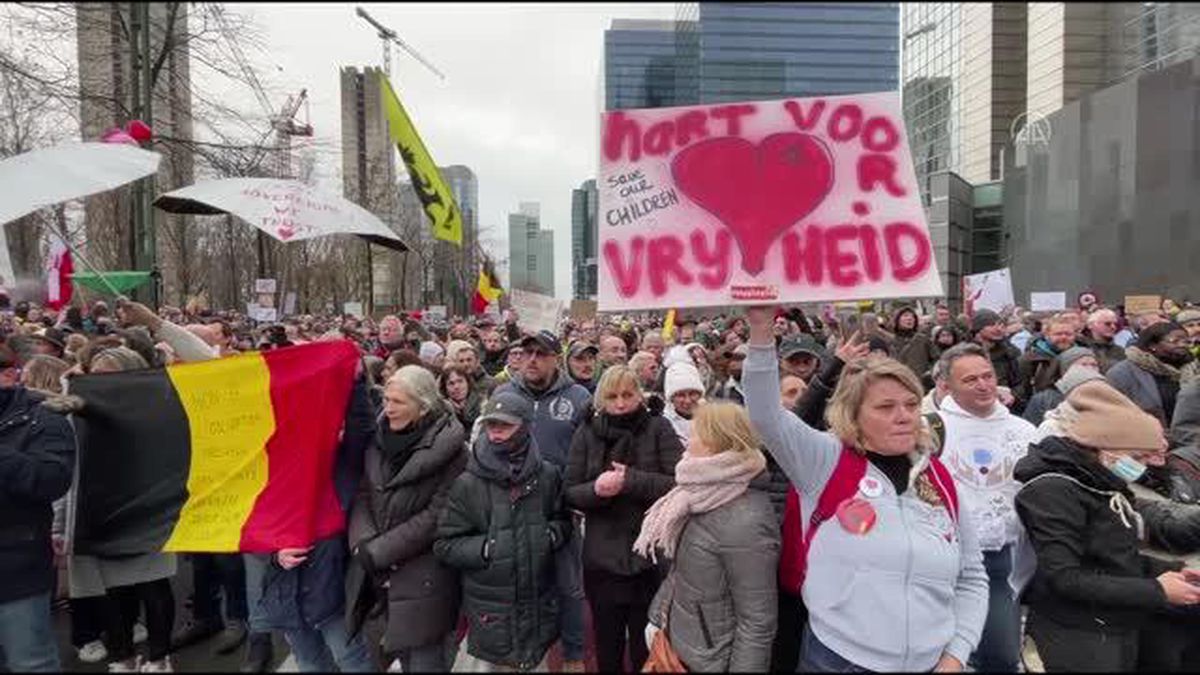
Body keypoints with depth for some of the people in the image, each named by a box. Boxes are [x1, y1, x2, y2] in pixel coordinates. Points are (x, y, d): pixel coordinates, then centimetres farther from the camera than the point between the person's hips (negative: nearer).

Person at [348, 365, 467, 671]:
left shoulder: (450, 449, -15)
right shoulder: (381, 440, 4)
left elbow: (437, 516, -17)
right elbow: (363, 496, 1)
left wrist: (379, 551, -16)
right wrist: (364, 544, -15)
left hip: (426, 579, -5)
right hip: (383, 575, 6)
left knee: (425, 660, 5)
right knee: (402, 654, 20)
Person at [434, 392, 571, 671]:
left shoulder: (547, 475, -4)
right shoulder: (468, 484, -11)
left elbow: (563, 522, 10)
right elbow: (444, 544, -7)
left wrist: (549, 536, -10)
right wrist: (486, 548, -19)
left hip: (540, 604, 2)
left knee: (540, 663, 18)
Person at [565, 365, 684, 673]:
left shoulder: (659, 428, -5)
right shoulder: (587, 433, 2)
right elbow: (570, 493, 0)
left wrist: (631, 480, -24)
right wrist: (596, 488, -20)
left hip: (650, 558, -2)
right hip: (601, 560, 2)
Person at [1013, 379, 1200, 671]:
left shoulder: (1105, 485, 7)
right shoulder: (1055, 491, -21)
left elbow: (1115, 558, 16)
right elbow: (1063, 578, -25)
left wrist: (1170, 571, 0)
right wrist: (1156, 591, -20)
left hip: (1122, 631, 9)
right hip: (1076, 640, -9)